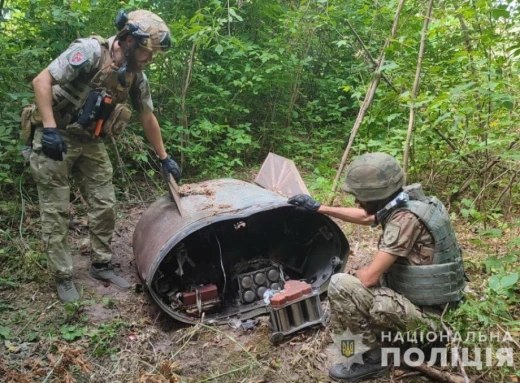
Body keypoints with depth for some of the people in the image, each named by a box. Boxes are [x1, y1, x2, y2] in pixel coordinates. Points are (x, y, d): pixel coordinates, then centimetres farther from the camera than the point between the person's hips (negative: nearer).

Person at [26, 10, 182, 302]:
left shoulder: (136, 76, 0)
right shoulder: (90, 51, -20)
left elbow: (148, 117, 10)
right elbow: (42, 80, -21)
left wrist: (164, 157, 13)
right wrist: (49, 129, -29)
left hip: (91, 143, 6)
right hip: (55, 138, -6)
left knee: (105, 205, 5)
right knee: (57, 211, 0)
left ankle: (102, 265, 21)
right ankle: (63, 277, 12)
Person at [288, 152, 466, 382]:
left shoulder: (405, 218, -28)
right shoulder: (402, 203, 0)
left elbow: (369, 277, -26)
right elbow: (364, 217, 19)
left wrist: (357, 273, -2)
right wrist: (318, 208, 19)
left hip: (423, 312, -10)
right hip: (431, 303, 10)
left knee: (339, 284, -18)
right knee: (360, 278, 24)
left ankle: (375, 358, -1)